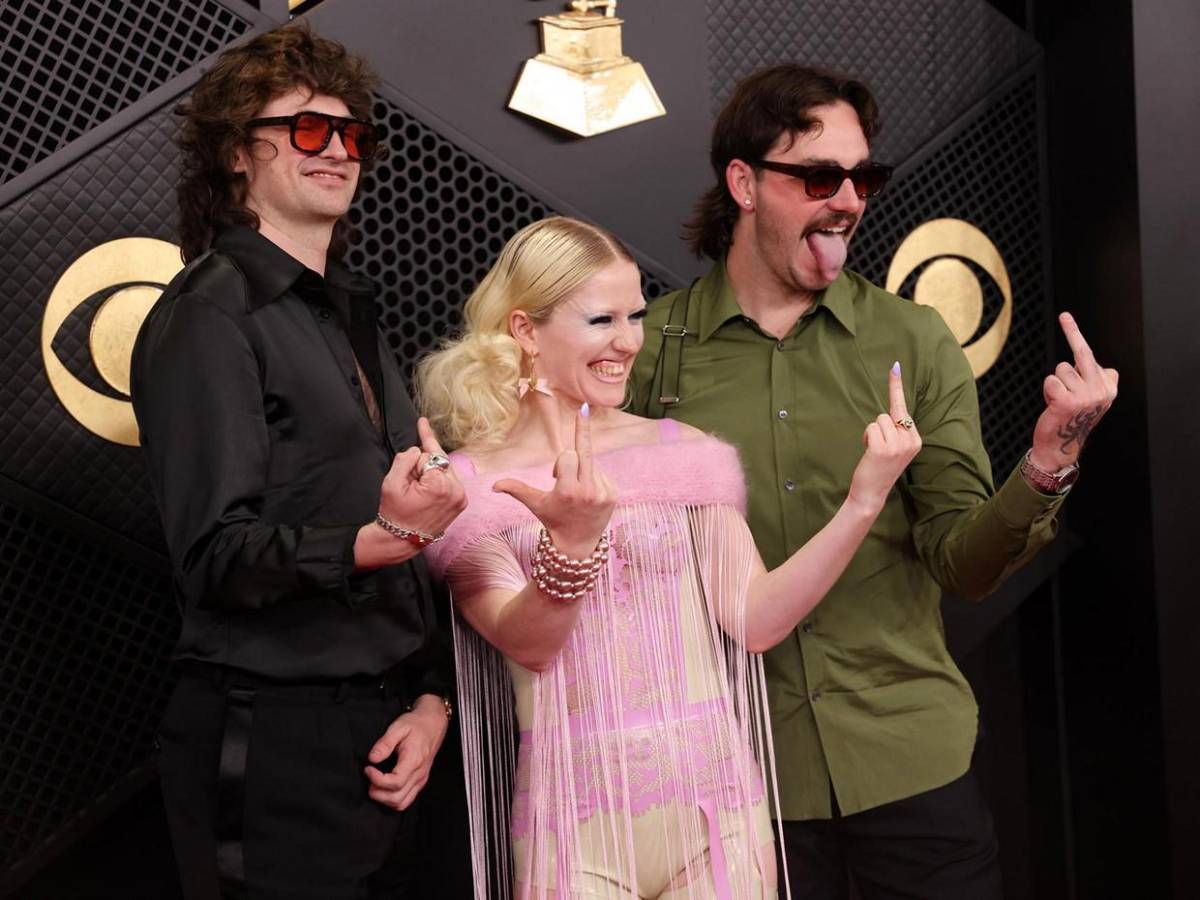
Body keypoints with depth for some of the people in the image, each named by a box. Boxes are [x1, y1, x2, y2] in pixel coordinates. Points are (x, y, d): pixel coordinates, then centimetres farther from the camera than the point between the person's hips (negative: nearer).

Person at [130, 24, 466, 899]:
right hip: (276, 748, -7)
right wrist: (373, 541, -33)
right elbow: (218, 556, -17)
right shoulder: (210, 314, -8)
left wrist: (432, 697, 4)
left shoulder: (350, 314, 16)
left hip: (377, 737, 7)